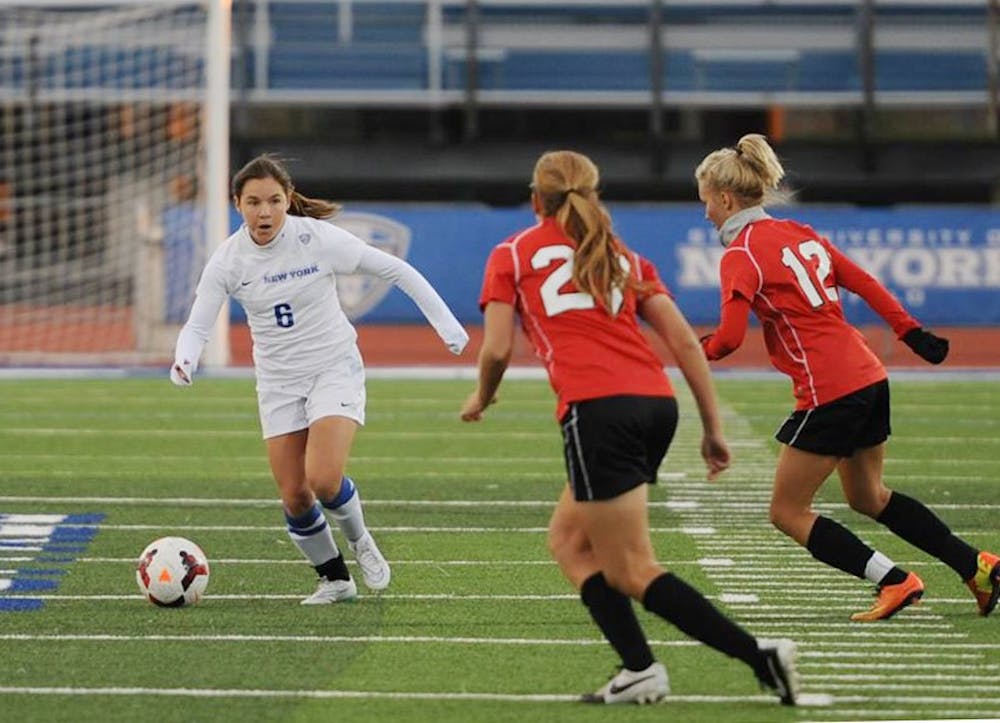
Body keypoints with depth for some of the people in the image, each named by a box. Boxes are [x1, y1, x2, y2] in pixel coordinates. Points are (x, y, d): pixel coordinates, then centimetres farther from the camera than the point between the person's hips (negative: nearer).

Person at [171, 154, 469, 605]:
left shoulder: (319, 239, -17)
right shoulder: (228, 261, -9)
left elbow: (396, 270, -9)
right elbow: (197, 326, -8)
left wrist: (445, 323, -10)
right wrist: (184, 362, -31)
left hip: (334, 369, -3)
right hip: (278, 382, 3)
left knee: (323, 478, -22)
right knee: (293, 496, -1)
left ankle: (359, 542, 9)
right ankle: (334, 579, 23)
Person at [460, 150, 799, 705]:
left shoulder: (512, 255, 14)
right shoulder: (624, 257, 24)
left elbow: (497, 350, 5)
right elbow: (684, 340, 14)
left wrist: (482, 399, 25)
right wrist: (713, 427, 14)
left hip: (596, 407, -6)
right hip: (657, 401, 6)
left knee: (632, 571, -3)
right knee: (569, 540, 20)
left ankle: (759, 655, -17)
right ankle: (637, 669, 5)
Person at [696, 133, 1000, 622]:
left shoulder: (740, 256, -10)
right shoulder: (800, 233, 15)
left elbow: (729, 337, -18)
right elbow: (864, 283, 14)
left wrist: (697, 352, 1)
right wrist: (911, 331, 15)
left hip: (829, 393, -9)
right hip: (869, 377, 9)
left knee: (787, 512, 4)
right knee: (868, 497, 26)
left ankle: (893, 581, -2)